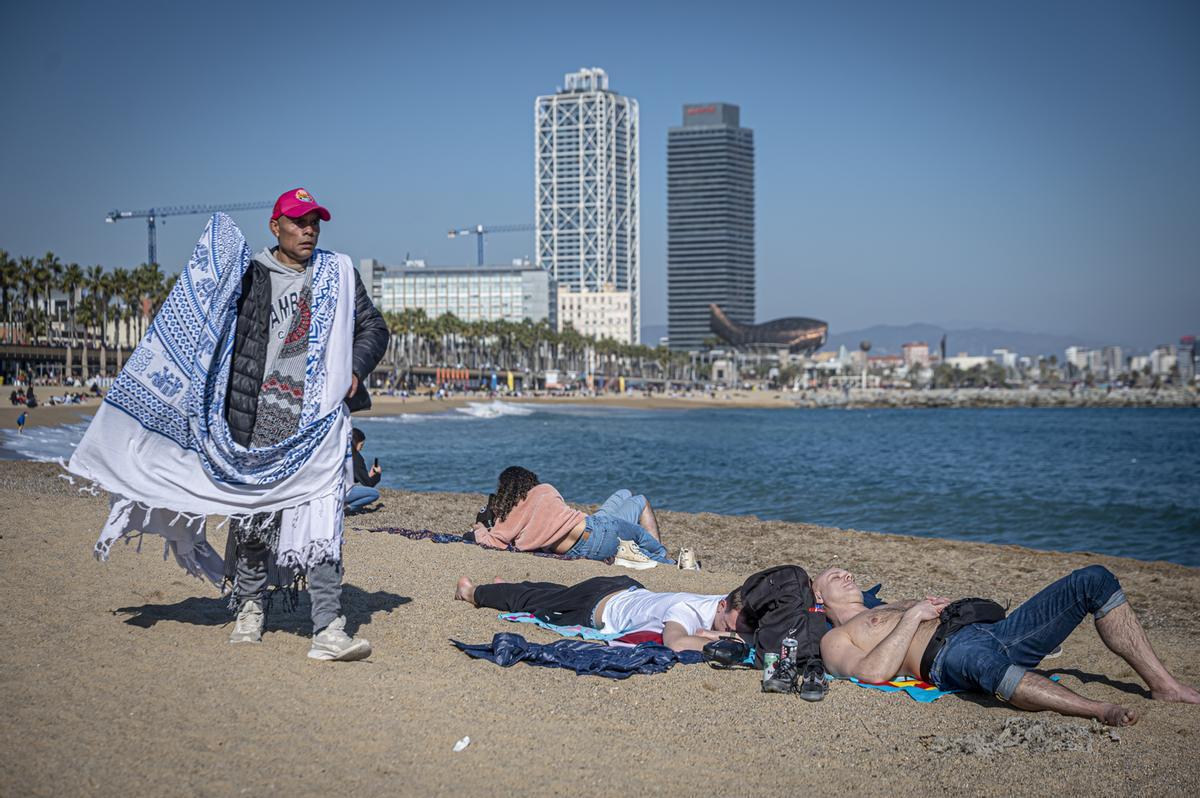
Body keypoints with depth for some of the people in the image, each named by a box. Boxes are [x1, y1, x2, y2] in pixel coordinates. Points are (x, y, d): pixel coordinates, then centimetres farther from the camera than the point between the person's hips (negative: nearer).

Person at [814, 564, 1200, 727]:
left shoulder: (890, 609, 40)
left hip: (994, 632, 9)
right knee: (975, 655, -49)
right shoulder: (835, 640, 14)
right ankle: (1102, 712, -49)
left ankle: (1162, 684, -7)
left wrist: (934, 603, 17)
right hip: (945, 653, -9)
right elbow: (874, 671, -7)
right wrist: (913, 618, -4)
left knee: (1095, 580, -1)